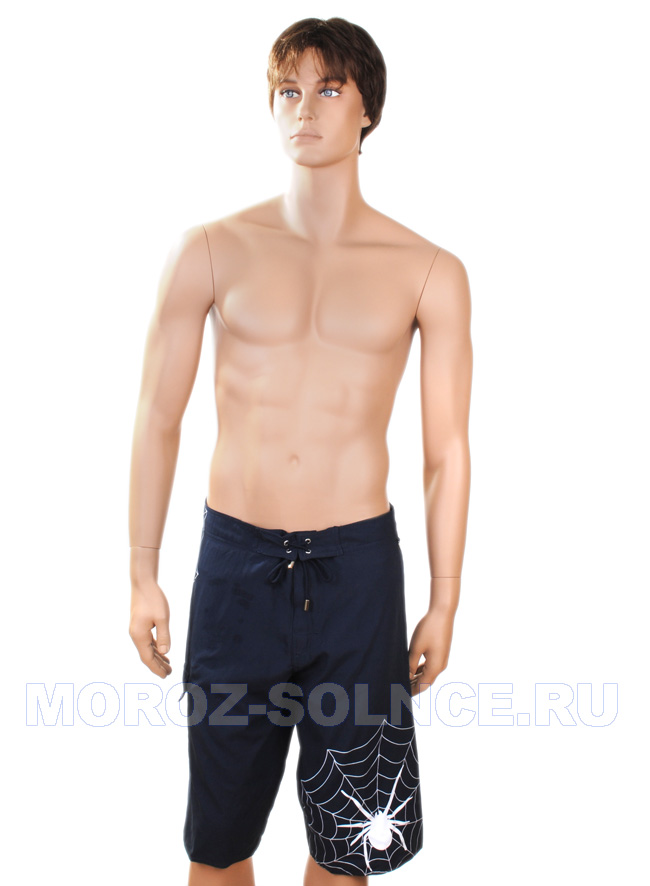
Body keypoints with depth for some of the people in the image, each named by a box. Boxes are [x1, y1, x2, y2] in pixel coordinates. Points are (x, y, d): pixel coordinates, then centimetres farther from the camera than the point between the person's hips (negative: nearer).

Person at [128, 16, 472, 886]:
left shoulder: (431, 274, 0)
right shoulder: (212, 251, 0)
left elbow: (447, 450, 3)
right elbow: (158, 420, 3)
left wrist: (444, 603, 4)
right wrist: (142, 577, 3)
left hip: (358, 563, 0)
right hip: (236, 559, 1)